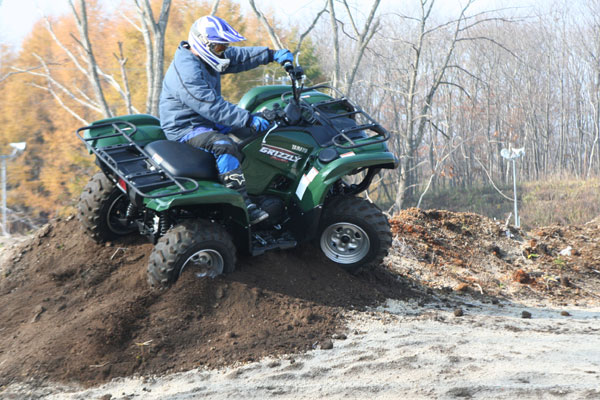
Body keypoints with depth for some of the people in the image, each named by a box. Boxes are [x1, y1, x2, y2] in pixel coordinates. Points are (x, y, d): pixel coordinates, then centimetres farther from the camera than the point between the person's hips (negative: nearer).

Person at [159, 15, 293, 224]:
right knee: (223, 145, -34)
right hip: (185, 128, -11)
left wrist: (271, 54, 4)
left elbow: (239, 57, 16)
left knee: (250, 133, 9)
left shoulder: (204, 59, 7)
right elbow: (212, 106, -31)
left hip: (207, 121, 11)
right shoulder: (186, 71, -26)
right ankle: (243, 206, -38)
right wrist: (248, 119, -31)